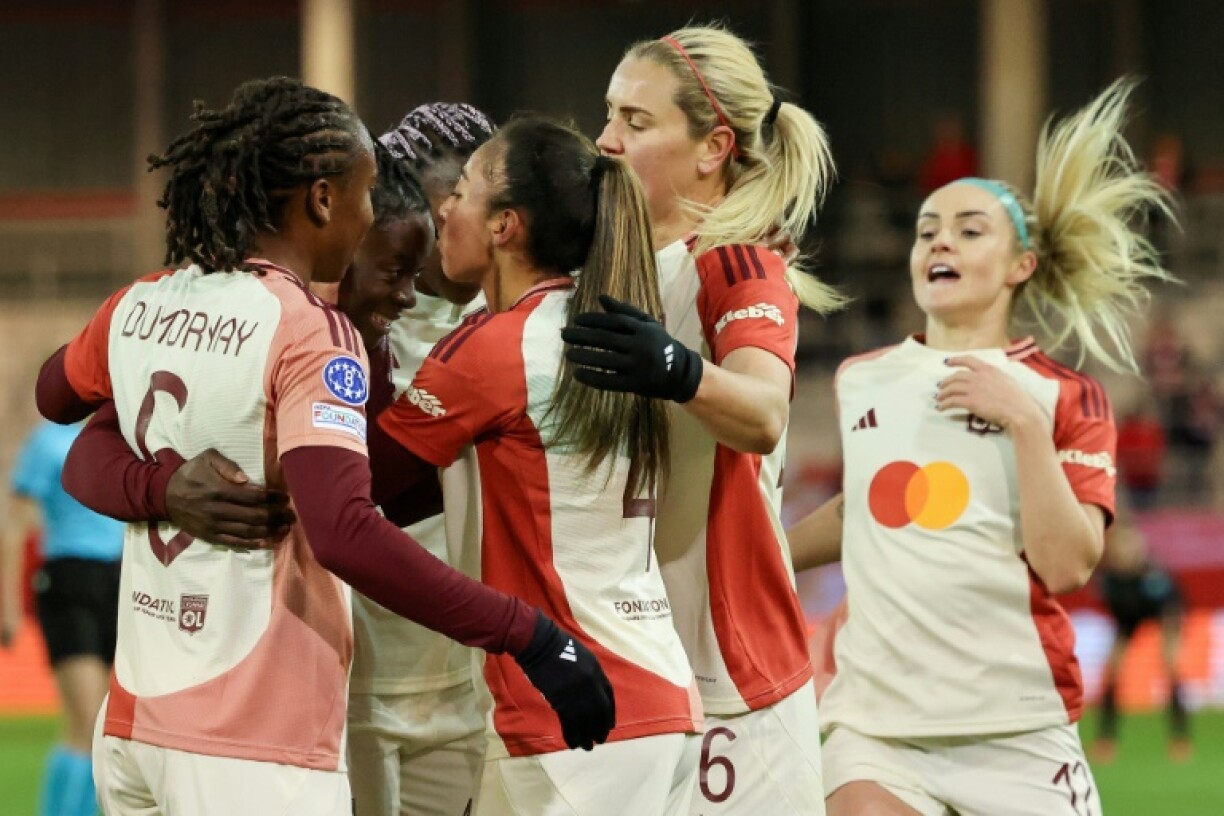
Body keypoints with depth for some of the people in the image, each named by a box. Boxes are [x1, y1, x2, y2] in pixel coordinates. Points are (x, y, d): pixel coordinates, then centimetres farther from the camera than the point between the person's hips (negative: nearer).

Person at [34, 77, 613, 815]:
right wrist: (531, 636, -27)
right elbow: (344, 532, -28)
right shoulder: (309, 332, -14)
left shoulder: (139, 307, 8)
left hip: (134, 722, 8)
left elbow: (56, 398, 30)